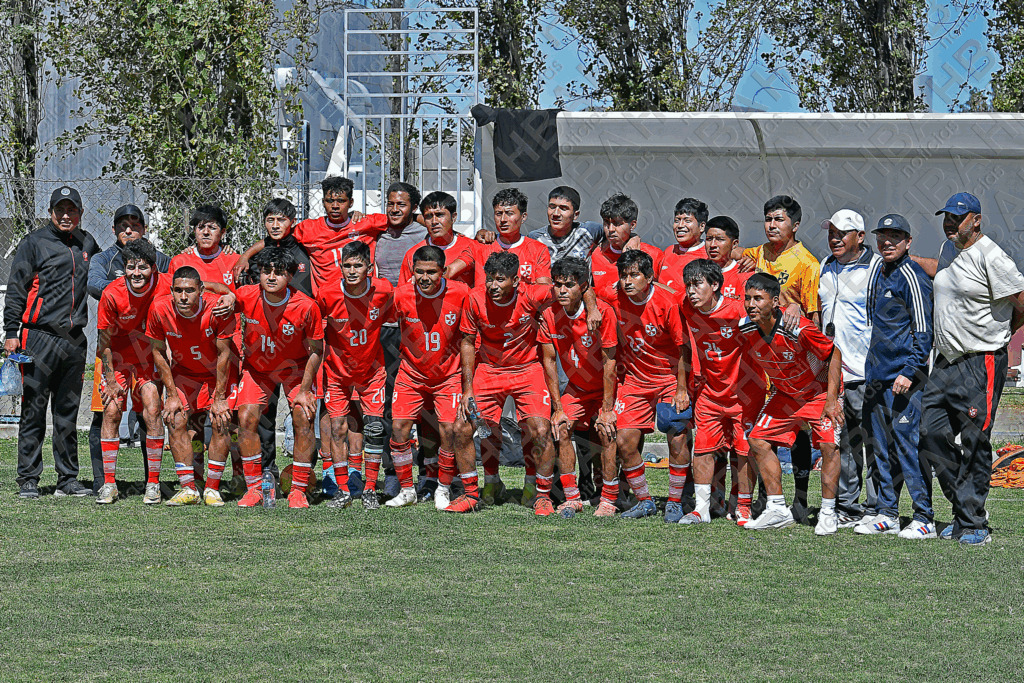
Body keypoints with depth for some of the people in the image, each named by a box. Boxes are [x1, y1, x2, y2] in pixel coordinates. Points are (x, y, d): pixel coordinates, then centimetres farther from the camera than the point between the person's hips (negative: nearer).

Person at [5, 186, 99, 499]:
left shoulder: (86, 244, 15)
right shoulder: (34, 243, 1)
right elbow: (16, 290, -1)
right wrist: (11, 331, -8)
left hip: (74, 341, 5)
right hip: (39, 338, -5)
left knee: (68, 413, 9)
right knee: (33, 411, -4)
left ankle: (68, 479, 14)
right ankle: (28, 480, 0)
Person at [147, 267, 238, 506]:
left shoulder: (218, 308, -30)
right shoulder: (160, 309, -24)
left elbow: (224, 354, -18)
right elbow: (158, 352, -9)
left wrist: (220, 398, -16)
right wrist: (172, 394, -10)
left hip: (218, 373, -2)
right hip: (183, 372, 2)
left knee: (221, 422, -15)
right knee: (176, 421, -12)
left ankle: (212, 489, -5)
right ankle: (188, 489, -5)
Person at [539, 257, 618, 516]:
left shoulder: (602, 312, -25)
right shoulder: (549, 315, -12)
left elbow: (609, 362, -22)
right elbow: (549, 361, -5)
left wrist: (607, 409, -22)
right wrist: (558, 407, -7)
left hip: (605, 387, -4)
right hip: (576, 388, 4)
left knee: (606, 431, -22)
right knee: (561, 427, -13)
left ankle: (609, 499, -12)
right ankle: (572, 498, -4)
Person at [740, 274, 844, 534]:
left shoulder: (798, 329, -34)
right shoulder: (746, 331, -18)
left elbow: (834, 354, -21)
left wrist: (832, 399, -22)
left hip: (820, 391, -6)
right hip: (784, 393, 6)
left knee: (828, 444, -20)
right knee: (759, 441, -3)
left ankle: (828, 513, -5)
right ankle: (778, 511, 7)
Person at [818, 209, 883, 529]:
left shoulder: (877, 268, -5)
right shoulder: (826, 267, 16)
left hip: (866, 373, -7)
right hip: (830, 370, 7)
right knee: (842, 441, 9)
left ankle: (876, 508, -2)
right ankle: (846, 505, 15)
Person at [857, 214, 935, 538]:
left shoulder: (912, 277, -10)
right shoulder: (879, 275, 17)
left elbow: (924, 332, -13)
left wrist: (909, 372, -20)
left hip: (904, 379, -9)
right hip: (876, 377, 9)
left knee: (907, 443, -11)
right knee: (879, 446, 10)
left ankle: (924, 519, -8)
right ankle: (887, 514, 18)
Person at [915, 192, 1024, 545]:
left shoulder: (990, 257, -14)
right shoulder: (949, 249, 12)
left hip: (982, 363, -8)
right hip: (945, 362, 8)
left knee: (975, 444, -6)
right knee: (931, 436, 5)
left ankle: (973, 523, 0)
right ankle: (964, 506, 17)